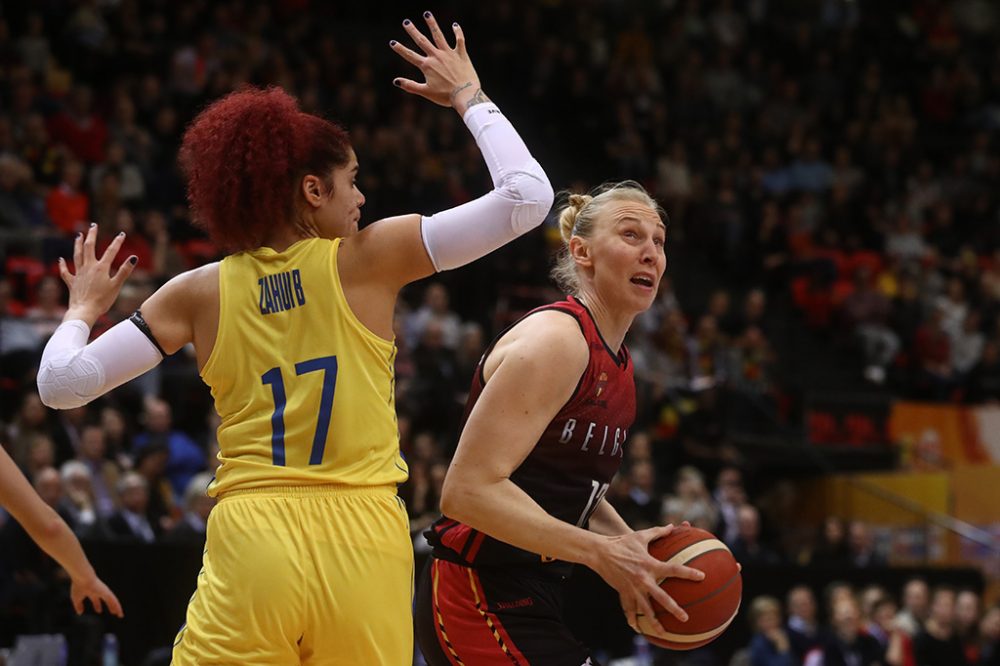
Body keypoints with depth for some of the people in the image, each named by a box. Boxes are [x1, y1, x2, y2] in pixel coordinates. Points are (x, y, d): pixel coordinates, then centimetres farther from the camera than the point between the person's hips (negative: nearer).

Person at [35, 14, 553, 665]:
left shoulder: (200, 293, 5)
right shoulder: (366, 262, 0)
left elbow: (62, 383, 5)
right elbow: (525, 196, -1)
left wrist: (83, 310, 26)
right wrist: (468, 97, 14)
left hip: (249, 542, 1)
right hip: (361, 540, -1)